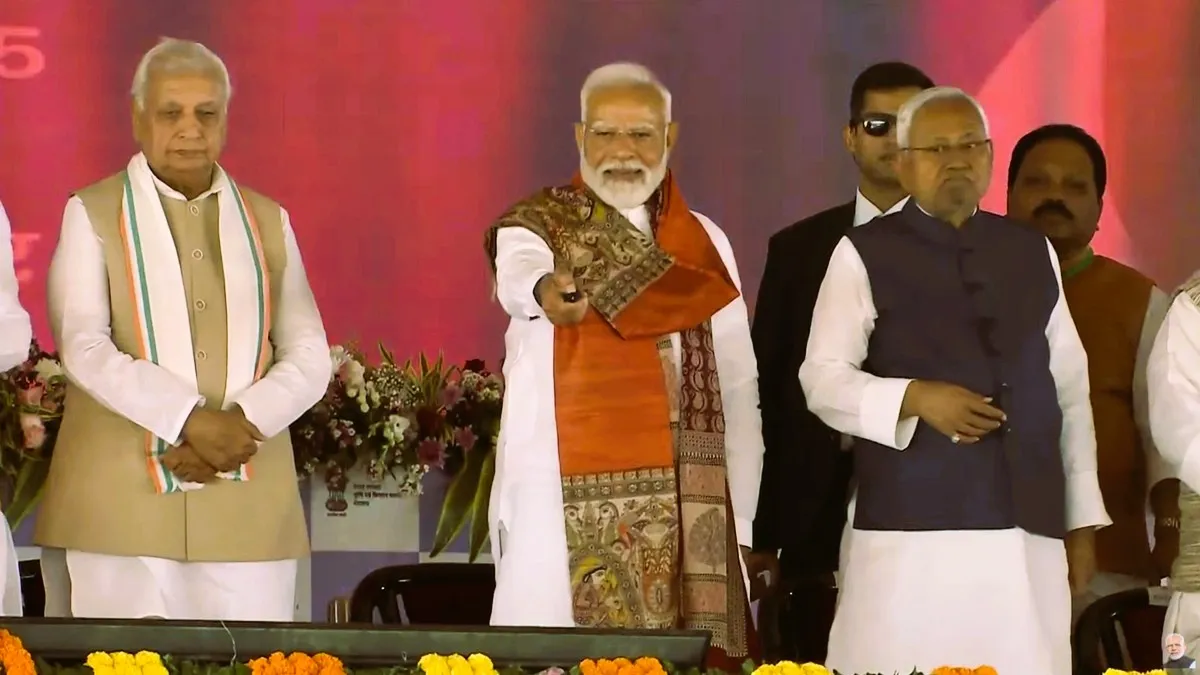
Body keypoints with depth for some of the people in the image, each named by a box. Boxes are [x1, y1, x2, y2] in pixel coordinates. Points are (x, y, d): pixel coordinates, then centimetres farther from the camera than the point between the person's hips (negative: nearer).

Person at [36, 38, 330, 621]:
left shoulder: (267, 222, 16)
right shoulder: (93, 215, 7)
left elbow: (309, 359, 8)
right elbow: (83, 347, -7)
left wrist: (241, 427, -10)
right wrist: (192, 422, -17)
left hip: (247, 510, 2)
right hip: (121, 506, -2)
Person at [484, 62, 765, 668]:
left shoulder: (704, 243, 12)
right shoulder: (534, 228, 1)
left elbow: (739, 388, 13)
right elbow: (521, 277, -24)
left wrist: (741, 522, 8)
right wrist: (547, 292, -48)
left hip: (687, 511, 3)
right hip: (567, 505, -3)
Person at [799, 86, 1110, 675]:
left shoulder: (1033, 253, 13)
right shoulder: (865, 254, 1)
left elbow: (1071, 388, 15)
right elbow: (823, 378, -3)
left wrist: (1084, 518, 11)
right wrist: (916, 398, -19)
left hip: (1028, 528, 3)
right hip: (911, 527, -3)